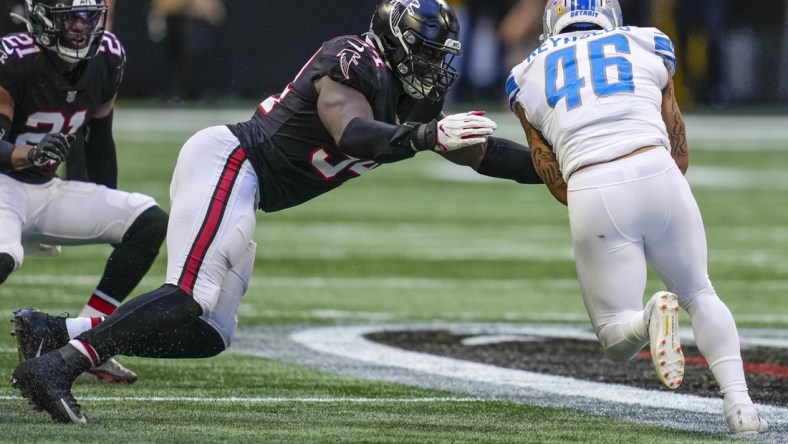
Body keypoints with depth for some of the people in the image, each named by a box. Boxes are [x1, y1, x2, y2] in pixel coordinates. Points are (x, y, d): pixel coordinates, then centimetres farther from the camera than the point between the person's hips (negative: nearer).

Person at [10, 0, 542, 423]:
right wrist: (426, 137, -47)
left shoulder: (413, 97, 13)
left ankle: (61, 333, 8)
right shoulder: (355, 66, -15)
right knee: (189, 299, -24)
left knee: (208, 334, 6)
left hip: (238, 184, 10)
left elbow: (475, 152, 20)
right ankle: (53, 368, -28)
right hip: (226, 159, -10)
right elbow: (351, 134, -34)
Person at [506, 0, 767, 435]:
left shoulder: (527, 77, 22)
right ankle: (739, 404, 4)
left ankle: (652, 317, -26)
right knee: (699, 295, 22)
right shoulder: (647, 46, 22)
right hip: (657, 174, 1)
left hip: (589, 192, -1)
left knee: (616, 336, 9)